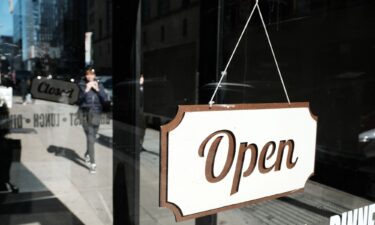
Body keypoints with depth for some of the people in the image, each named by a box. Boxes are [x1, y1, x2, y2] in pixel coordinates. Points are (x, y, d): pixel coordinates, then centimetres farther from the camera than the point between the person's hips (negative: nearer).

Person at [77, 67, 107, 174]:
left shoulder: (99, 85, 6)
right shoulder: (82, 85, -2)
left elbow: (104, 98, -2)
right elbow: (80, 99, -13)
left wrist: (97, 89, -12)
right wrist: (86, 89, -22)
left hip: (96, 113, 4)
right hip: (85, 113, -3)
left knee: (93, 137, 15)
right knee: (90, 138, -10)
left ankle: (87, 154, 43)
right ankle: (92, 163, -8)